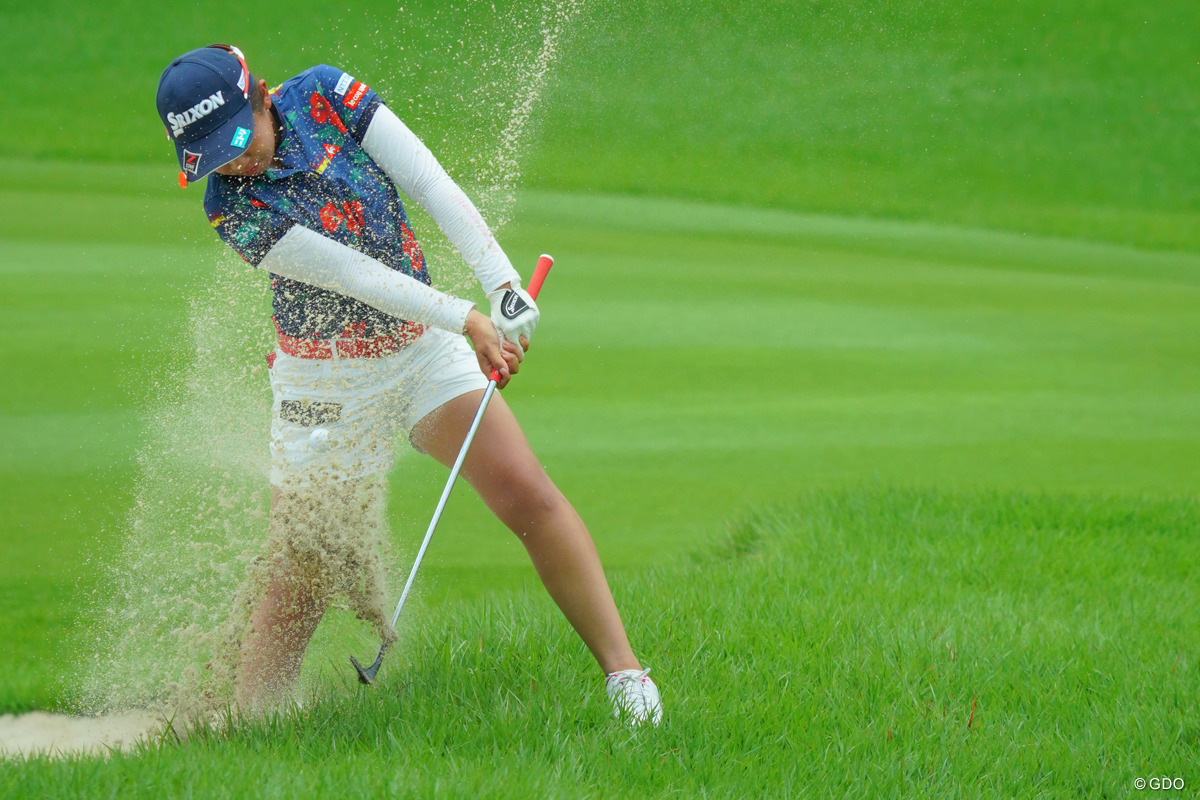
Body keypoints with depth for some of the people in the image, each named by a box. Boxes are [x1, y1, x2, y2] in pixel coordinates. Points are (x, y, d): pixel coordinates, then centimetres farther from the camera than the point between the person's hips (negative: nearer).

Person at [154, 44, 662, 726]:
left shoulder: (323, 95, -10)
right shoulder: (233, 209, -17)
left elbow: (434, 187, -14)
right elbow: (354, 274, -23)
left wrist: (503, 284, -26)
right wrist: (469, 320, -29)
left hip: (423, 345, 2)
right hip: (329, 383, -2)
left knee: (526, 494, -14)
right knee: (299, 586, -3)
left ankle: (623, 670, -10)